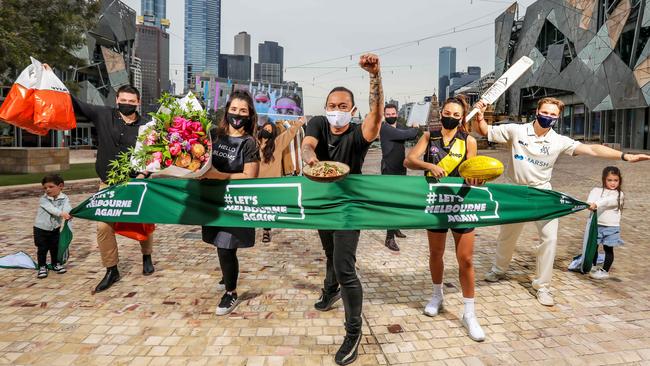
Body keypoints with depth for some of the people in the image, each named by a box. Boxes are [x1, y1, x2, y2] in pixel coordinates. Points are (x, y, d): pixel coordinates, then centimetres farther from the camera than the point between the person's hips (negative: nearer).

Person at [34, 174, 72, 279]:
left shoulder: (64, 198, -9)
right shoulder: (43, 199, -15)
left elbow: (67, 207, -29)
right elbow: (51, 209, -33)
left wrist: (68, 213, -52)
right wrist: (61, 213, -50)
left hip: (55, 228, 2)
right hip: (41, 228, -2)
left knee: (55, 247, 13)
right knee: (42, 249, 3)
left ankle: (56, 264, 31)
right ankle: (42, 267, 17)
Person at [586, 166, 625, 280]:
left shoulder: (619, 194, -3)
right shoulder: (597, 190, 3)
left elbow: (608, 201, -23)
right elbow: (591, 199, -16)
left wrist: (596, 204, -40)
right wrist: (591, 204, -39)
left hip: (611, 226, -2)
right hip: (596, 224, 2)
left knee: (608, 249, 6)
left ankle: (605, 271, 18)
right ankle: (593, 267, 30)